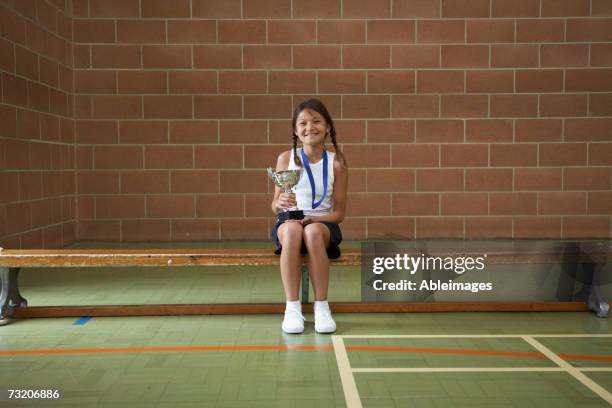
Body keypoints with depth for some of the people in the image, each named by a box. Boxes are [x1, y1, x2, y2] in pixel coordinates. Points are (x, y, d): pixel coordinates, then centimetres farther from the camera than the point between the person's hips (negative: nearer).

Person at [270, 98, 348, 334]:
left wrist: (313, 219, -17)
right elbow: (274, 206, 4)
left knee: (313, 232, -36)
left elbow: (339, 212, 1)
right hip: (289, 223, 1)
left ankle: (321, 306, -24)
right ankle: (292, 308, -28)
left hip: (323, 224, 0)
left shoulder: (336, 162, 0)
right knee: (292, 230, -36)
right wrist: (281, 204, -21)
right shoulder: (286, 158, 2)